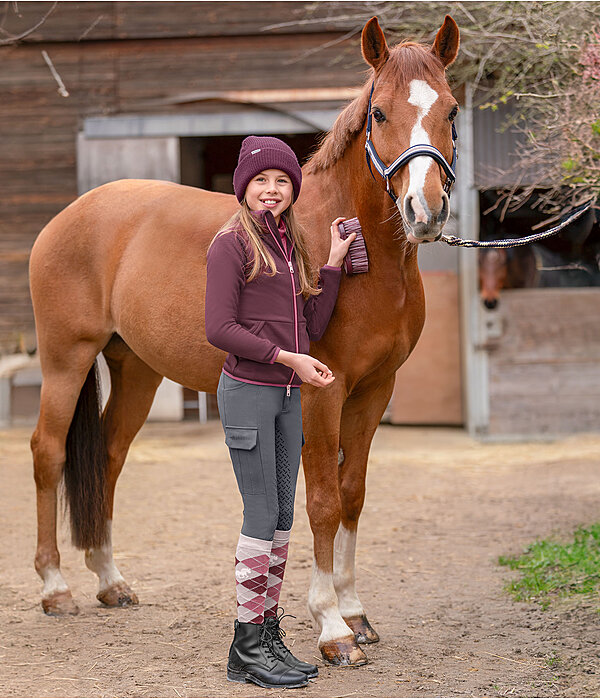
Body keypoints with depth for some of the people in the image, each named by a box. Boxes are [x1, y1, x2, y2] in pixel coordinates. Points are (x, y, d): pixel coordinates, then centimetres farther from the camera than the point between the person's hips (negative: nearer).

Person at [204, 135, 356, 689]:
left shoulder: (290, 244, 14)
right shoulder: (232, 243, -8)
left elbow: (314, 326, 12)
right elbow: (219, 329, -15)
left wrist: (334, 264, 6)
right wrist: (287, 357, -17)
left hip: (288, 395, 8)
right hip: (248, 391, -8)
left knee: (282, 517, 10)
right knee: (262, 516, -6)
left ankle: (271, 634, 18)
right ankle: (247, 649, 2)